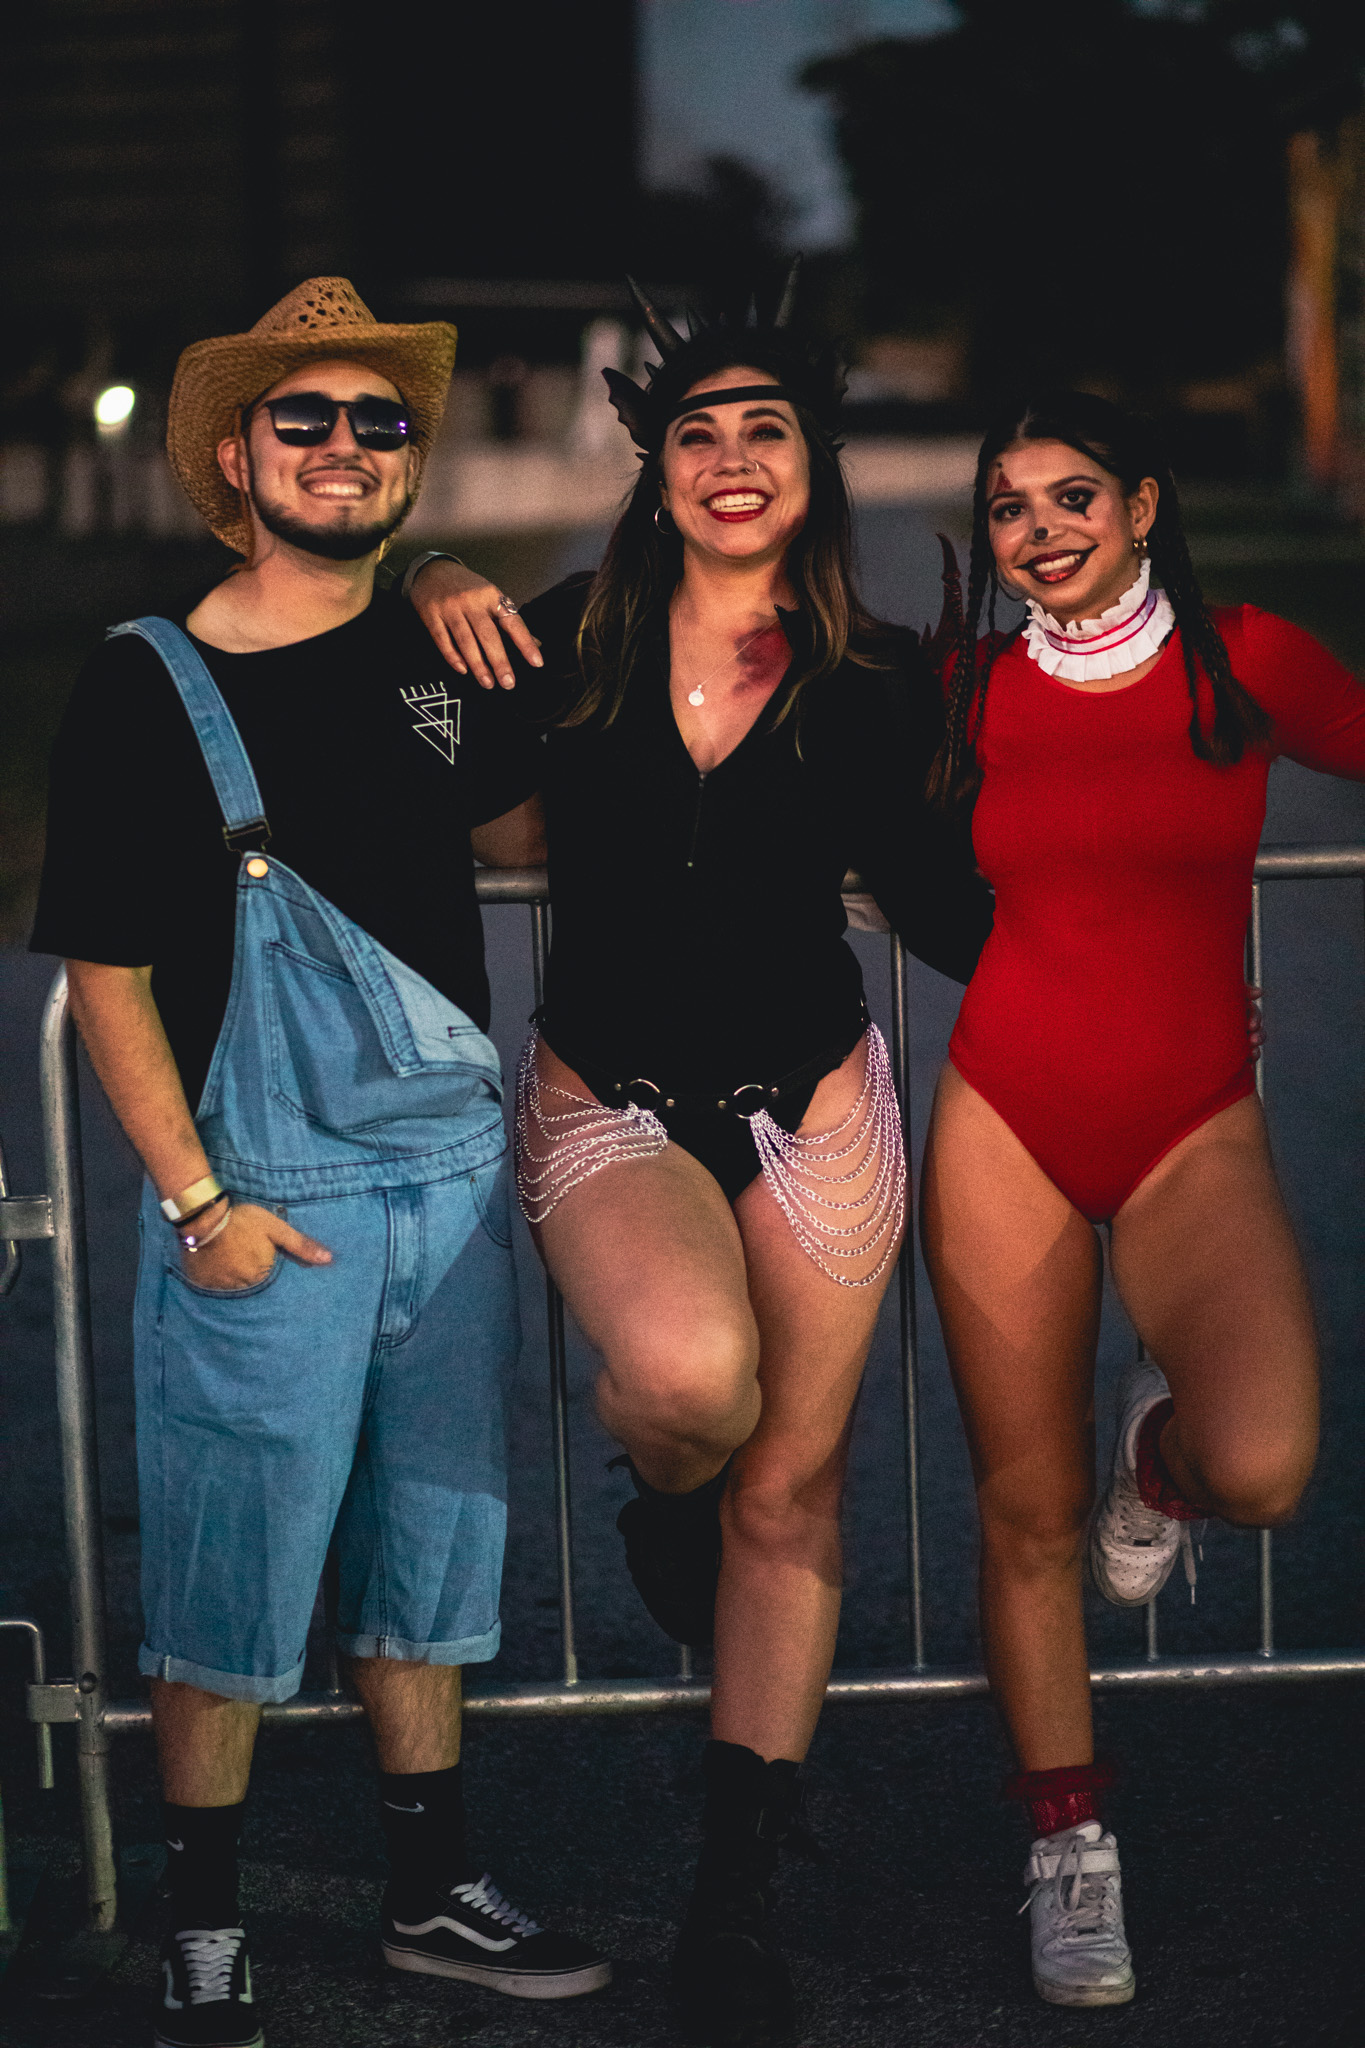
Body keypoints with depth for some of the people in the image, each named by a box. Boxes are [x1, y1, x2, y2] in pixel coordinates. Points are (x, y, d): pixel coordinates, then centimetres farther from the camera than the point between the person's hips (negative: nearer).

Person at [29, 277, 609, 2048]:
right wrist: (196, 1200, -13)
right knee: (231, 1593, 0)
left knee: (429, 1560, 15)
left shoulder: (437, 658, 8)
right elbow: (107, 977, -7)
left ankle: (436, 1894, 29)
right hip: (263, 1203, -5)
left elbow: (525, 834, 25)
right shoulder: (149, 687, -6)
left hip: (452, 1178, 5)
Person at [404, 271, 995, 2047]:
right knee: (691, 1382, -31)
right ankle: (660, 1504, 9)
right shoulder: (569, 643, -2)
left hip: (813, 1109, 1)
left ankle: (740, 1890, 19)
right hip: (609, 1104, -1)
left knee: (789, 1494, 5)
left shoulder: (876, 683, -1)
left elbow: (935, 906, 9)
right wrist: (434, 586, -7)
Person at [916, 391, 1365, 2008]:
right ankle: (1068, 1847, 18)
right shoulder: (969, 695, 5)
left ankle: (1158, 1443, 15)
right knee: (1026, 1503, 1)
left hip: (1192, 1125, -1)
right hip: (1007, 1116, 1)